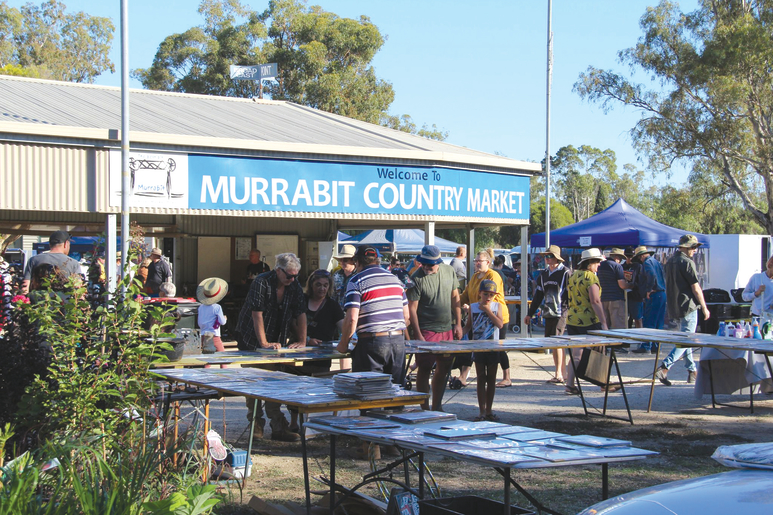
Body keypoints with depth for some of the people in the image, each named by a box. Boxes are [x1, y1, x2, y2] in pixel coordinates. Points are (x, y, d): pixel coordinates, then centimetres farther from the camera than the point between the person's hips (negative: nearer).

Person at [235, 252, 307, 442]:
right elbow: (257, 314, -19)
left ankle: (279, 427, -7)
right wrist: (264, 343, -22)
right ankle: (256, 423, 9)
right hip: (252, 340, -4)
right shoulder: (261, 283, -16)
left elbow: (301, 314, 2)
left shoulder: (295, 287, 1)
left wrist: (302, 341, -7)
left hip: (276, 342, 4)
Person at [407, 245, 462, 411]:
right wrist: (417, 335, -16)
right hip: (426, 331, -5)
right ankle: (425, 409, 4)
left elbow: (455, 298, 12)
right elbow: (412, 308, -11)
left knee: (443, 369, 10)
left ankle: (437, 407, 21)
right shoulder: (417, 278, -12)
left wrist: (458, 324, 8)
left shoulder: (449, 271, 3)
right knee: (424, 370, -3)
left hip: (447, 329, 5)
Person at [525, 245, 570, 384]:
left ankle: (558, 375, -10)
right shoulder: (543, 274, 15)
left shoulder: (565, 273, -4)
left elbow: (571, 294, -6)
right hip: (548, 313, 7)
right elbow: (538, 296, 21)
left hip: (561, 313, -7)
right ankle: (563, 373, 15)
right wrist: (530, 314, 20)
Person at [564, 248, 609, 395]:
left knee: (575, 355, 7)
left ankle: (570, 385, 1)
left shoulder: (572, 276, 11)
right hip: (589, 321, -7)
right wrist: (603, 322, -17)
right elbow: (595, 301, -18)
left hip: (572, 320, 7)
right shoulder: (590, 277, -13)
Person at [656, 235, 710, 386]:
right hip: (688, 307, -9)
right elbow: (696, 288, -14)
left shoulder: (670, 262, 13)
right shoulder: (687, 262, -14)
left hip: (674, 308, 9)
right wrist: (704, 308, -6)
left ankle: (692, 372, 21)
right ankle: (664, 368, -18)